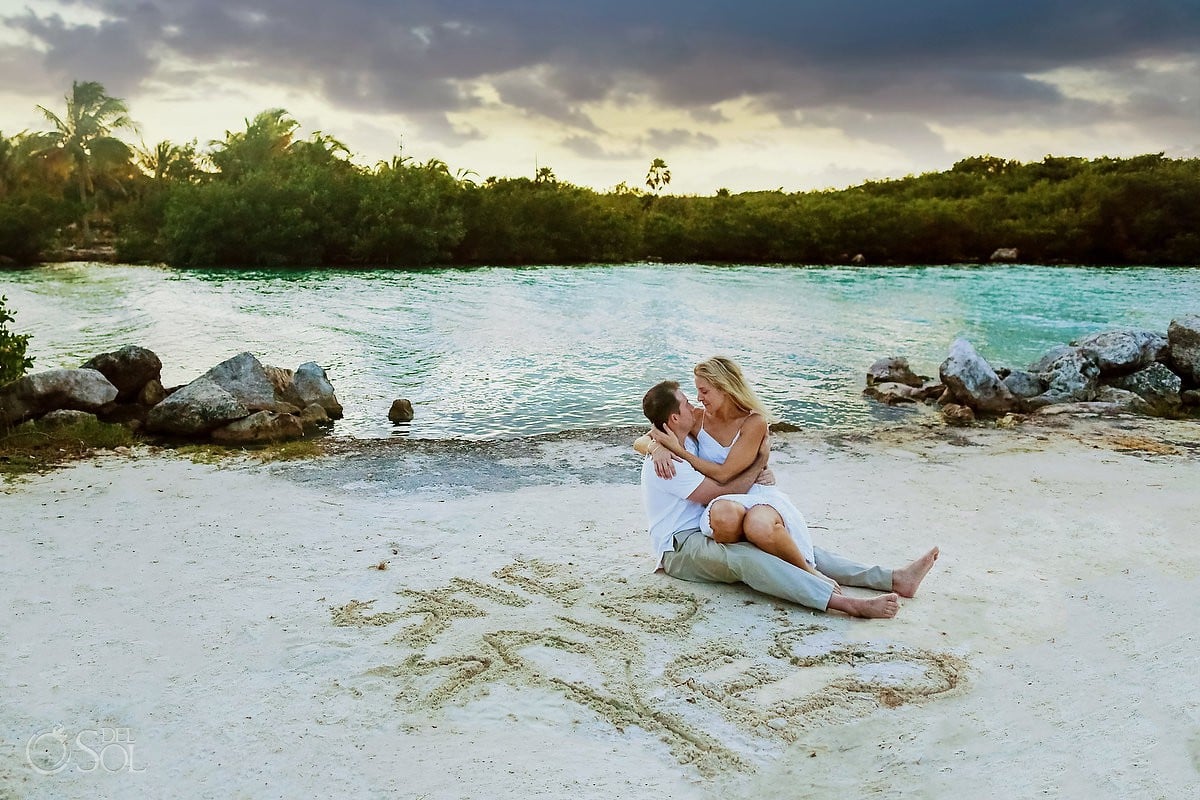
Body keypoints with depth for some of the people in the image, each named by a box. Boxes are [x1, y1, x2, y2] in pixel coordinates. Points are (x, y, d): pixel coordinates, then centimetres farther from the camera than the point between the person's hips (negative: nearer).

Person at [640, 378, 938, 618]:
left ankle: (894, 579, -13)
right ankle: (849, 604, -52)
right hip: (679, 549, -9)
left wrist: (759, 473, -1)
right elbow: (723, 494, -20)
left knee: (791, 547, -5)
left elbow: (721, 477, 21)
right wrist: (760, 461, -8)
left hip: (707, 534, 10)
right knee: (744, 557, -37)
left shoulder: (687, 443, 13)